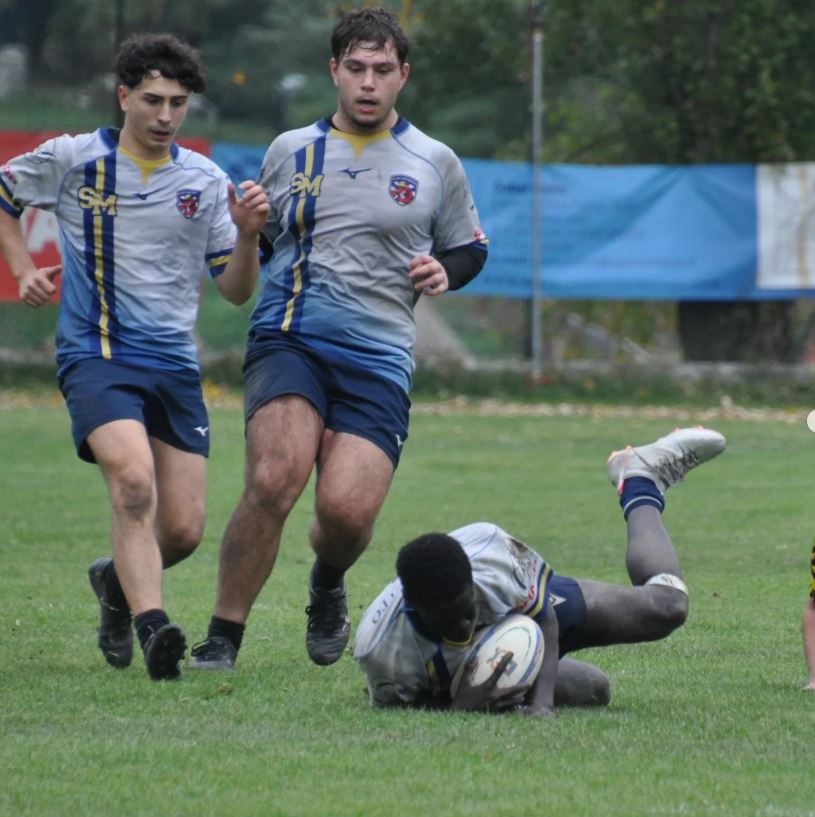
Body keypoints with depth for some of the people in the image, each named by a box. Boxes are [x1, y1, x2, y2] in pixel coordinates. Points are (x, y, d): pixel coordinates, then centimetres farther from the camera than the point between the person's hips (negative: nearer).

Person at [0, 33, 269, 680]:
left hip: (176, 365, 4)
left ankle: (118, 581, 32)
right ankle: (153, 627, -36)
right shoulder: (71, 160, 0)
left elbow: (236, 291, 9)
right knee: (133, 478, -30)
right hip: (96, 353, -4)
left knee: (184, 531, 0)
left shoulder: (206, 181, 7)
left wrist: (248, 236, -10)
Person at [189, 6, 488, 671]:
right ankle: (222, 640, -14)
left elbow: (470, 248, 23)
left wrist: (444, 272, 2)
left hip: (379, 355, 0)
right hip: (289, 339, 0)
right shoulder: (290, 151, 14)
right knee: (273, 480, -25)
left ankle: (328, 585, 23)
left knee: (347, 511, -16)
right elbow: (257, 241, 26)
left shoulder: (435, 163, 12)